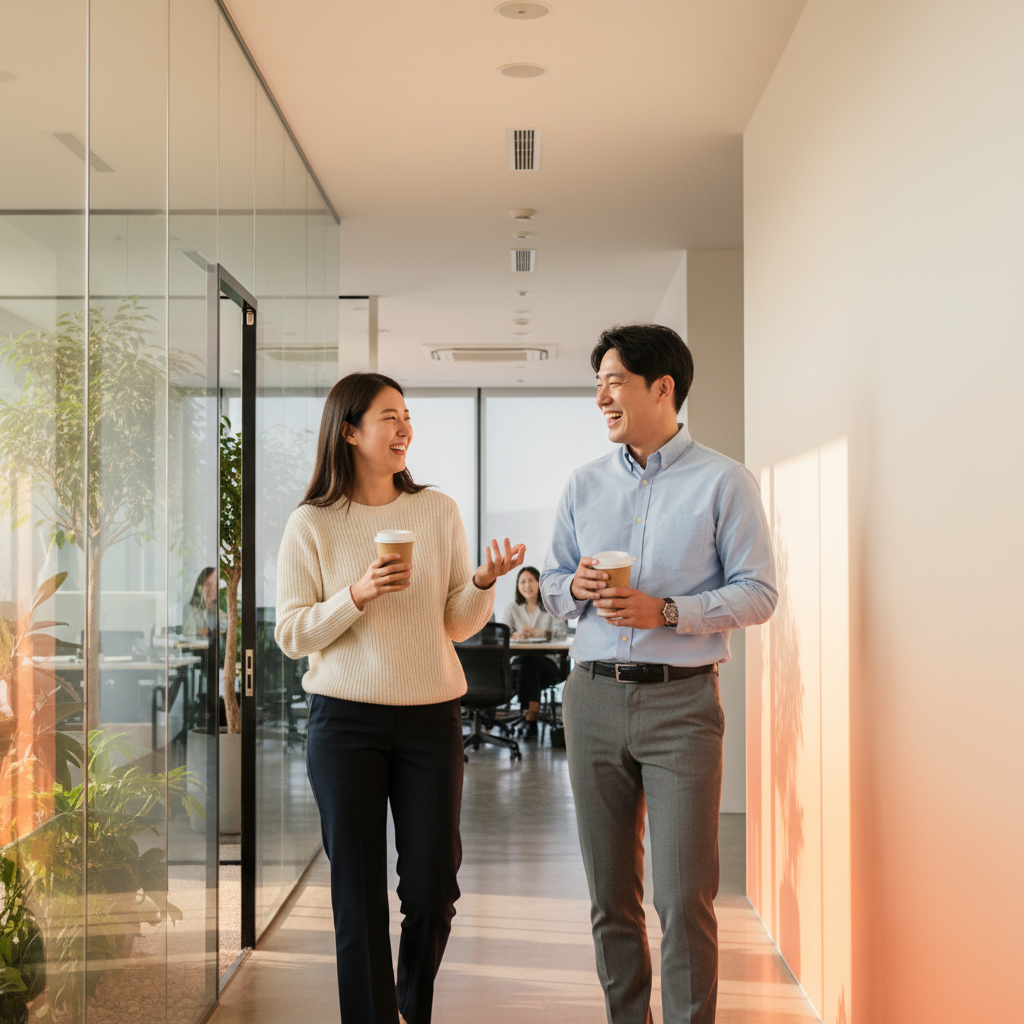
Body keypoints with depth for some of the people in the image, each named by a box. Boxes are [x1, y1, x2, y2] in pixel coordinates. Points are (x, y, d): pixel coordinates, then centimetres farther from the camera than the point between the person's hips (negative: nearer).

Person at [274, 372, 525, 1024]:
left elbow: (458, 625, 8)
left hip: (431, 718, 2)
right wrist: (357, 596, -16)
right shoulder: (312, 525, 0)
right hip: (346, 719, -2)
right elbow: (291, 635, -2)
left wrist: (484, 582, -11)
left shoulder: (438, 511, 6)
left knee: (433, 890, 6)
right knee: (359, 895, 1)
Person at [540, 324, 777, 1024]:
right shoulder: (586, 484, 14)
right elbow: (551, 585, 17)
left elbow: (758, 593, -5)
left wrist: (665, 611, -17)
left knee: (684, 899, -7)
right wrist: (575, 587, -6)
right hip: (594, 697, 4)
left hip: (681, 700, -4)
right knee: (610, 895, 9)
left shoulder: (724, 482, 0)